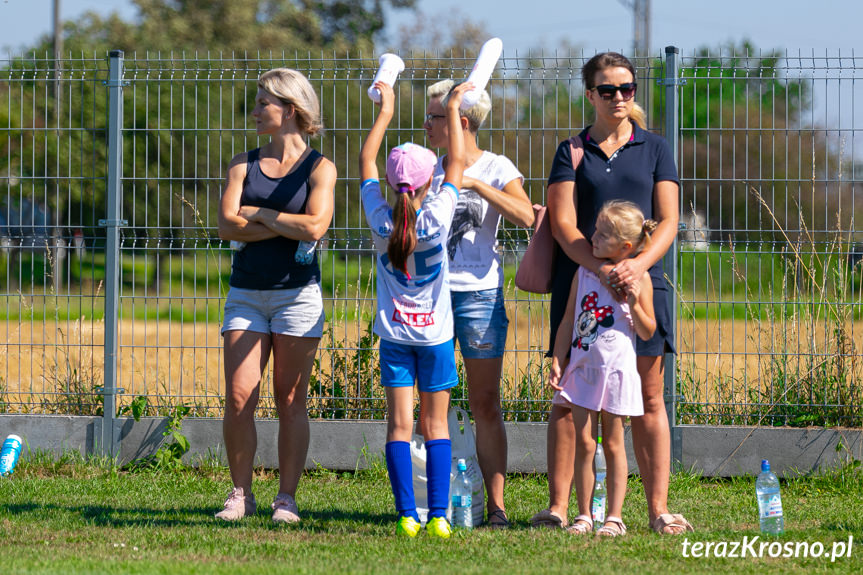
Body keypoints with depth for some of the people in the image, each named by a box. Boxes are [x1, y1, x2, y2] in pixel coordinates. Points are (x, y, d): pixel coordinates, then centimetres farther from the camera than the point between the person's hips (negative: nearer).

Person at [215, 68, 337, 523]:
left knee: (290, 401, 0)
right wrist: (287, 227, -9)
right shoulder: (244, 165, 10)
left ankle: (286, 498, 5)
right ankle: (240, 495, 5)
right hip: (247, 293, 3)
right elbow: (227, 225, -3)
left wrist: (259, 214, -5)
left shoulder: (319, 168, 2)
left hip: (297, 293, -3)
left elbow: (314, 226, -14)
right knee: (238, 398, -5)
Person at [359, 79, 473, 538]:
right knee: (435, 424, 4)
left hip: (395, 335, 1)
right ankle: (438, 516, -3)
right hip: (435, 333, -1)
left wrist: (385, 111, 13)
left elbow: (365, 161, 6)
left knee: (399, 425, -1)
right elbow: (458, 162, 0)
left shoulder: (381, 220, -7)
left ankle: (407, 516, -7)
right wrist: (452, 110, 9)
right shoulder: (436, 219, -12)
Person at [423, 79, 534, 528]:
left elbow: (525, 216, -16)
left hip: (479, 293, -4)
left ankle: (496, 503, 0)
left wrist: (475, 184, -20)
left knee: (485, 404, -3)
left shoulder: (496, 168, 0)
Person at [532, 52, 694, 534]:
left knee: (649, 397, -1)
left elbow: (668, 222, 2)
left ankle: (659, 509, 1)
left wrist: (638, 264, -16)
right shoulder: (572, 152, 8)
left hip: (642, 281, 0)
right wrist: (601, 267, -18)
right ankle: (559, 506, 1)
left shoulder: (655, 150, 10)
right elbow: (563, 225, -2)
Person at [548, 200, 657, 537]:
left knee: (612, 444, 4)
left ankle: (614, 518, 8)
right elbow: (568, 320, 10)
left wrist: (635, 303, -19)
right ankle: (584, 516, 6)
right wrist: (557, 361, 3)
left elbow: (647, 332, -2)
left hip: (616, 368, -3)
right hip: (582, 368, 3)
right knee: (584, 442, 0)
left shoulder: (638, 277, -5)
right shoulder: (584, 272, 5)